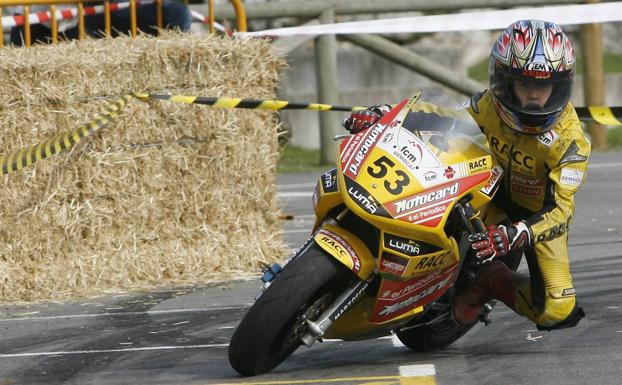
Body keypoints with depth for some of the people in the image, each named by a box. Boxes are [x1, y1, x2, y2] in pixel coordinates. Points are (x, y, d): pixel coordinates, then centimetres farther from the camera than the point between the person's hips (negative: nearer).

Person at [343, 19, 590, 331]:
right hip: (494, 194, 3)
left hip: (540, 214, -3)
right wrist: (380, 115, -21)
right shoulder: (489, 105, -21)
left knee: (556, 311, -23)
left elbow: (560, 210, -33)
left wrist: (513, 236, -51)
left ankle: (494, 281, 7)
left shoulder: (570, 139, -30)